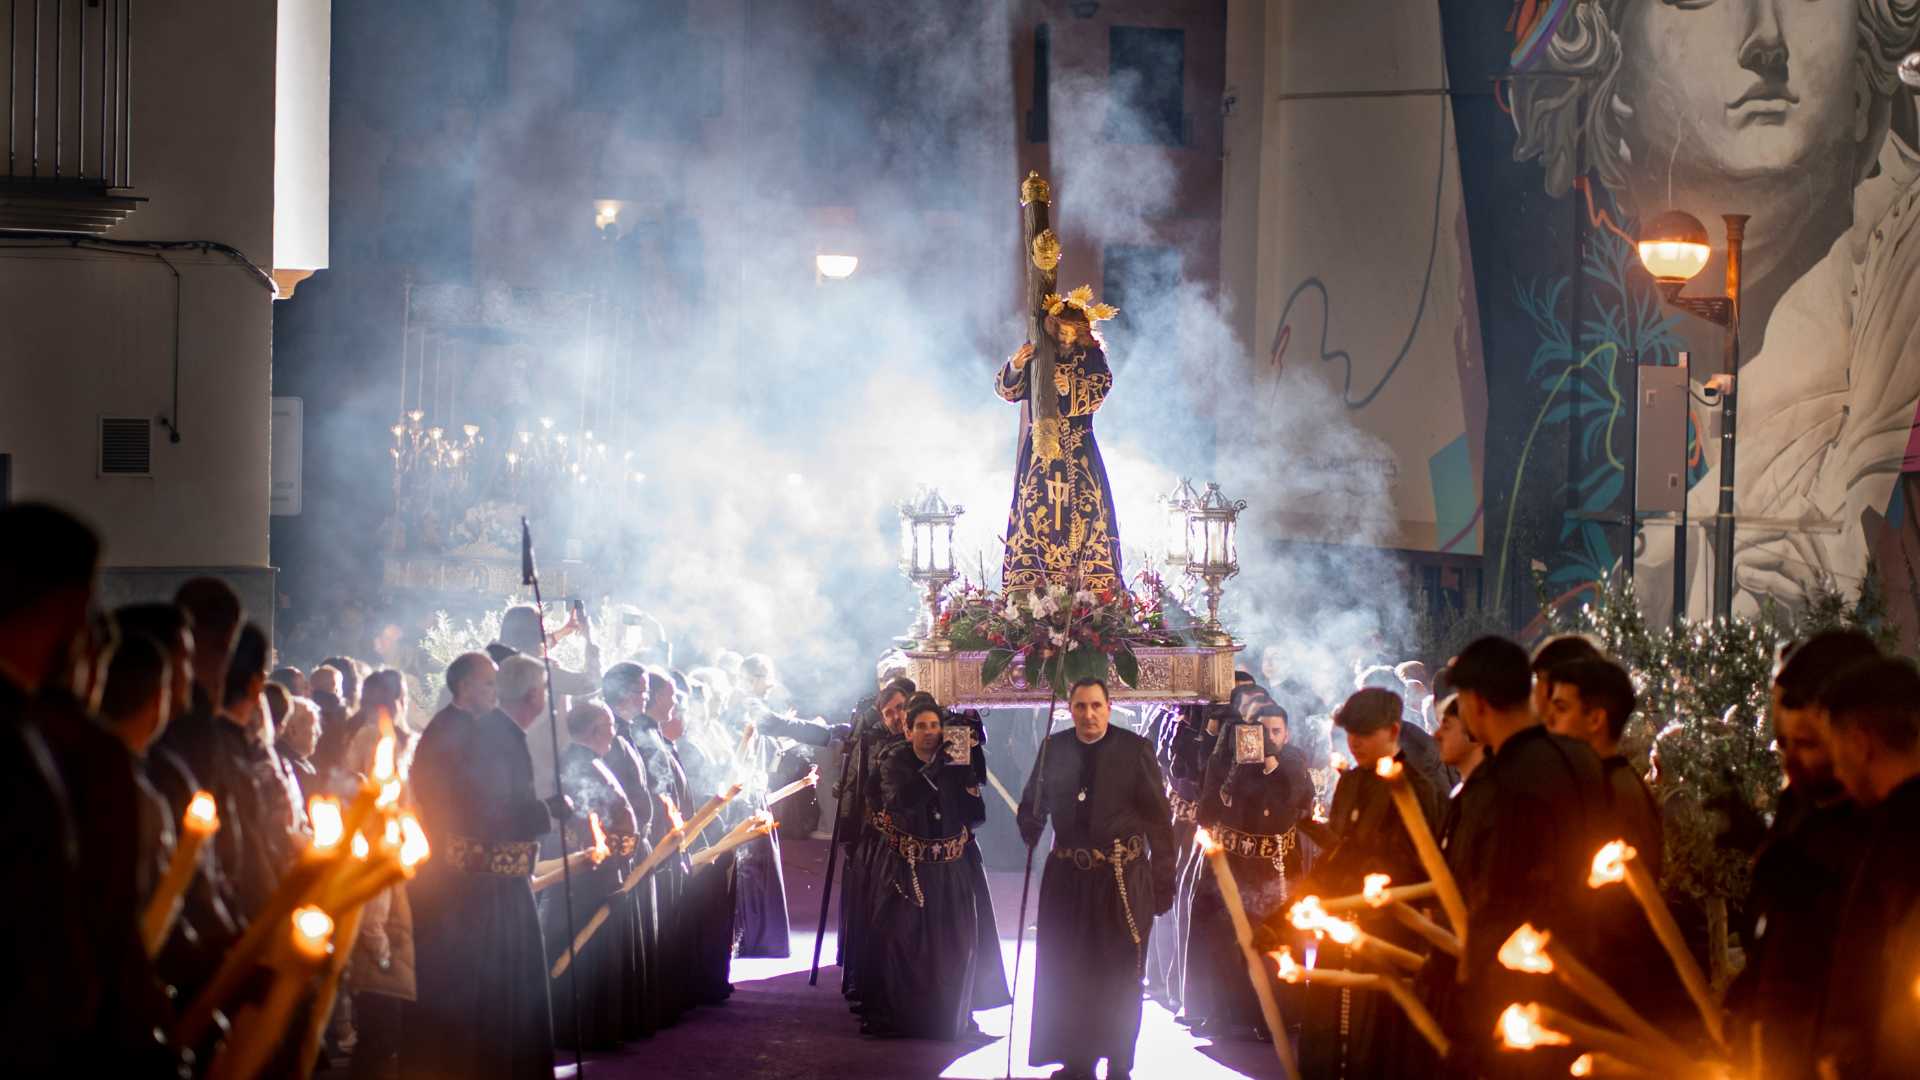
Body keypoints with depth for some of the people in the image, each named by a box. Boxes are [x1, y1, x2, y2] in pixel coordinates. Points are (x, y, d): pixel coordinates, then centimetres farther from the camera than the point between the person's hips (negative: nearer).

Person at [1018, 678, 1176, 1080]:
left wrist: (1163, 882, -7)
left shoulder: (1135, 749, -6)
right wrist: (1030, 830, -6)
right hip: (1067, 876, 3)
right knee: (1066, 974, 9)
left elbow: (1159, 819, -4)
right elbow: (1033, 803, 17)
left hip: (1122, 878, -3)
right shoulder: (1054, 748, 4)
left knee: (1119, 976, 5)